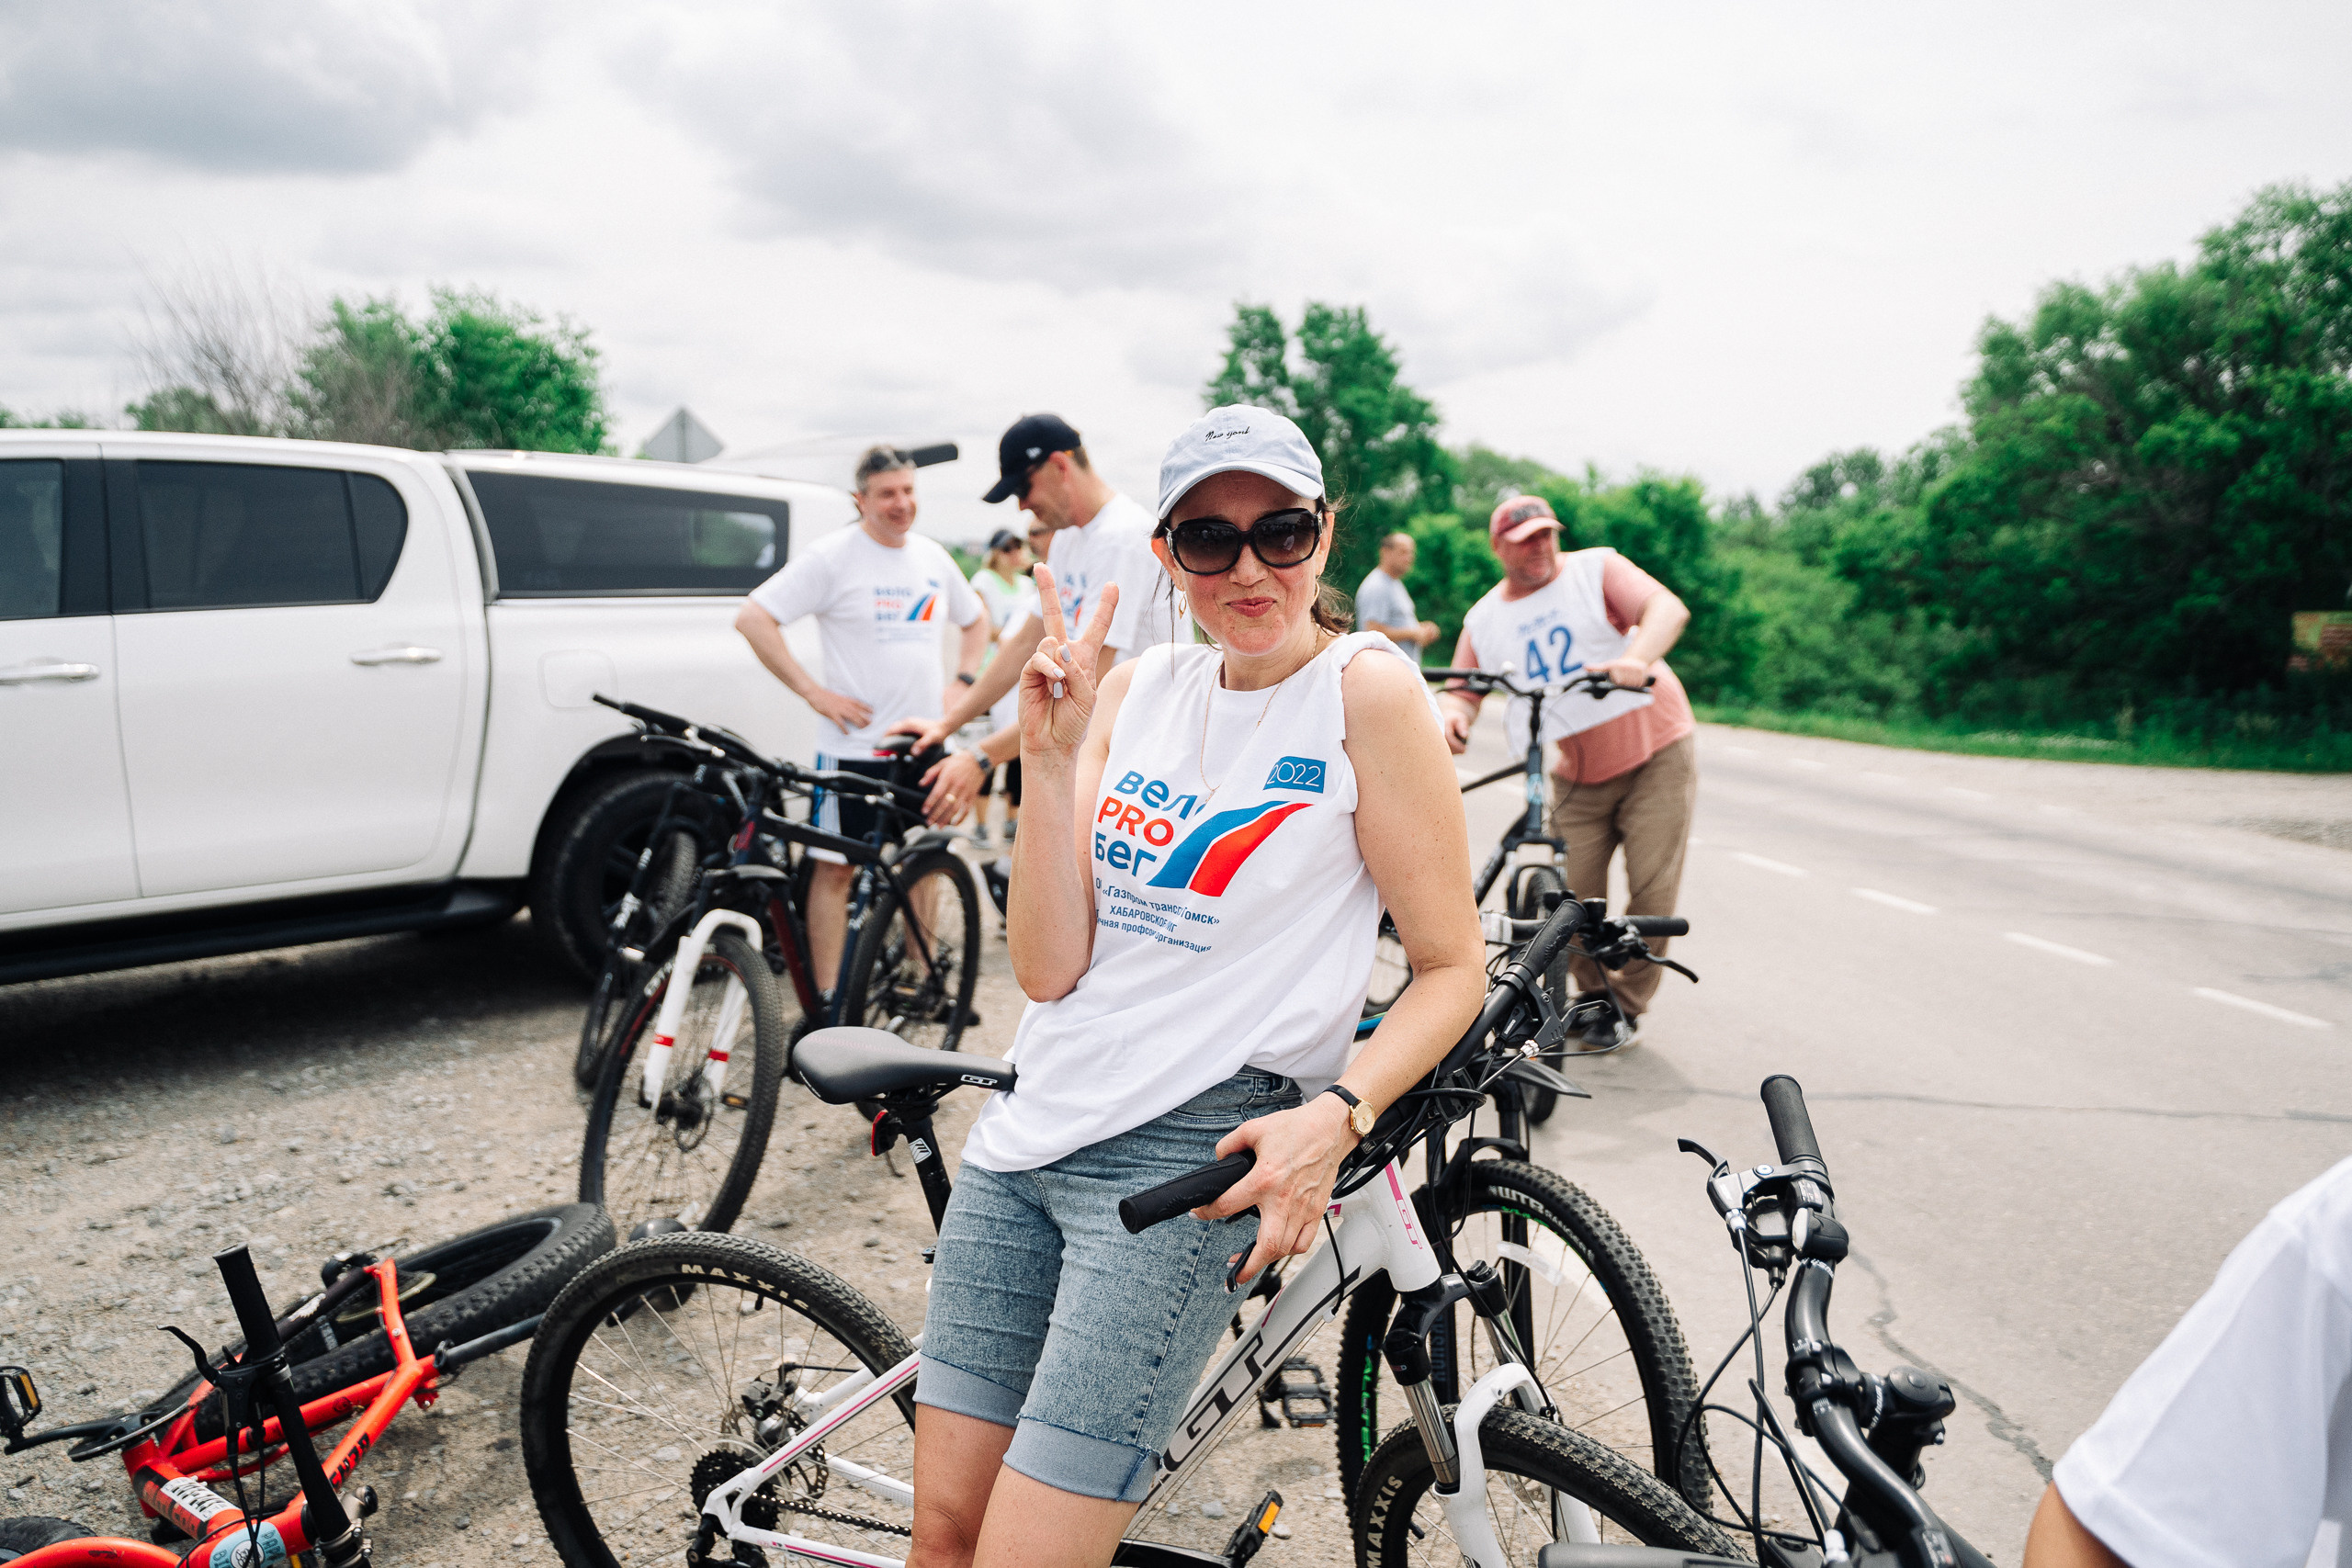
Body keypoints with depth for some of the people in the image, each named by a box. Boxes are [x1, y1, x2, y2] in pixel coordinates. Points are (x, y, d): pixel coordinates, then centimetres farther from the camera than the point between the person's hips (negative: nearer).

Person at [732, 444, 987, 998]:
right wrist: (813, 691, -15)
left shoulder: (933, 558, 10)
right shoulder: (831, 557, -8)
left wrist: (961, 682, 10)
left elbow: (977, 621, 26)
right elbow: (753, 619, -13)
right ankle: (827, 1001, 5)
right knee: (835, 868, -1)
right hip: (855, 744, -6)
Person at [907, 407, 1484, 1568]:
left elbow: (1452, 966, -4)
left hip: (1187, 1155, -5)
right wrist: (1050, 761, -11)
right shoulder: (1137, 691, 7)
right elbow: (1048, 969, -1)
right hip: (1031, 1126, 5)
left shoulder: (1365, 691, -7)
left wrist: (1336, 1115, -19)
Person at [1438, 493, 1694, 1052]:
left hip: (1656, 754, -2)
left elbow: (1667, 607, -20)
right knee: (1573, 895, -5)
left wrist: (1637, 657, -42)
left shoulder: (1596, 568, -5)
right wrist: (1453, 714, -23)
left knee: (1652, 888, -5)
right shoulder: (1484, 619, 4)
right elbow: (1462, 689, 3)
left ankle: (1629, 1002, 15)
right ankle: (1594, 994, 20)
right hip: (1578, 777, 3)